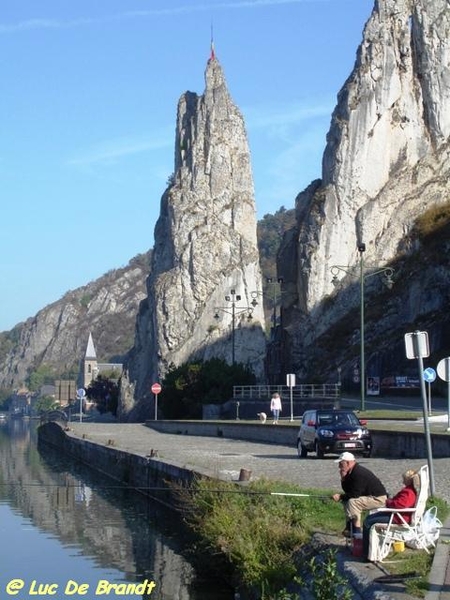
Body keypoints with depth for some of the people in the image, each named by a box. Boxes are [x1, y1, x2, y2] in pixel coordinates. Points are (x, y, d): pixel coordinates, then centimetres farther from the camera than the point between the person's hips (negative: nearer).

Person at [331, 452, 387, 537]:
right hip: (370, 496, 11)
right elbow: (347, 491, 12)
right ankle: (349, 528, 8)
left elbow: (355, 494, -25)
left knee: (352, 502, -27)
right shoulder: (352, 472, 8)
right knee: (346, 501, 12)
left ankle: (357, 532, -22)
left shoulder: (359, 473, -23)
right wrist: (343, 479, -3)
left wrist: (340, 497, -16)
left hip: (378, 499, -11)